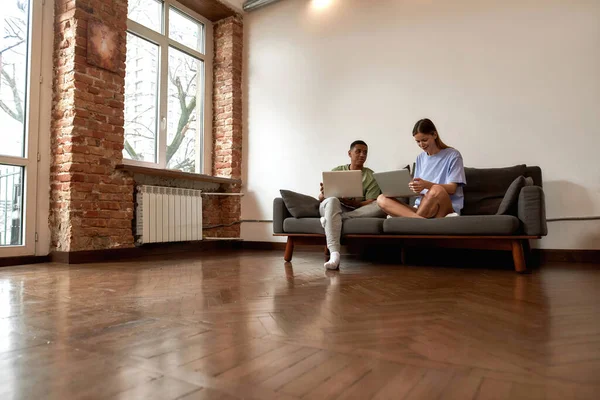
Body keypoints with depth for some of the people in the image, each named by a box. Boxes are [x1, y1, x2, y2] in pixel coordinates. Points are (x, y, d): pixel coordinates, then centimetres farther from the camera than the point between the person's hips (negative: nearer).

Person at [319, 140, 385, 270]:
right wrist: (324, 194, -18)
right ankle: (334, 253, -50)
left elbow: (371, 203, -2)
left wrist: (350, 202, -21)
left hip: (359, 211, 0)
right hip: (334, 207, 0)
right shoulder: (336, 171, 14)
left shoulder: (371, 176, 11)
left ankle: (330, 219, -31)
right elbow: (321, 197, 9)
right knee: (332, 200, -36)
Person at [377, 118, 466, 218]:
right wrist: (411, 187, -9)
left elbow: (452, 188, -7)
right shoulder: (420, 158, 19)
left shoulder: (453, 155, 3)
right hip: (421, 208, 5)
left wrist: (427, 185, -24)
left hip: (447, 207, -4)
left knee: (436, 190, -40)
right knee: (382, 199, -19)